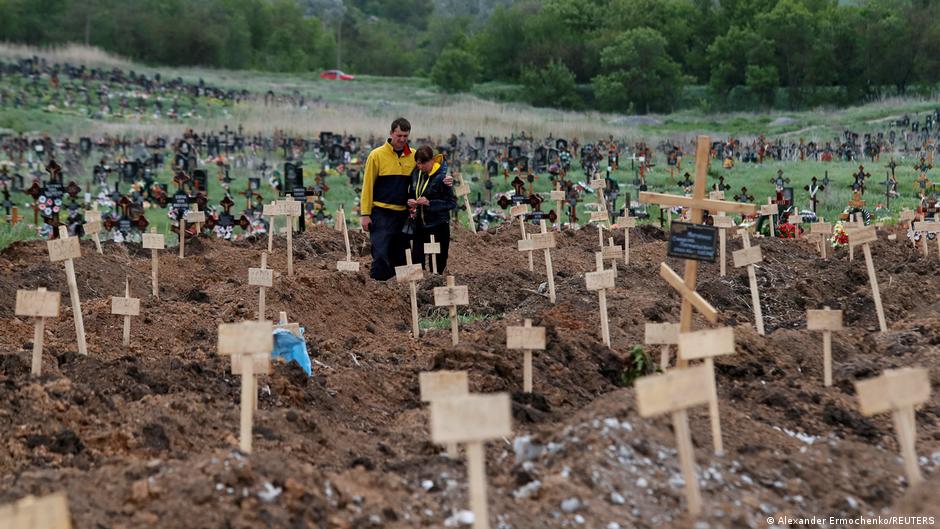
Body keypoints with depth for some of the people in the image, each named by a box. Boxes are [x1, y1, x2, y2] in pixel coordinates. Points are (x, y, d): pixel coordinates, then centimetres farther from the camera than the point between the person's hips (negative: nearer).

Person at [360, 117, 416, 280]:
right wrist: (365, 214, -7)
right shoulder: (377, 155, -3)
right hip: (381, 213, -4)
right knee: (380, 255, -10)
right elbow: (367, 185, -3)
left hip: (403, 214, 4)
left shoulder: (413, 156, 6)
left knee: (399, 257, 9)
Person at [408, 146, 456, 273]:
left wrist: (429, 203, -22)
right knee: (416, 261, 3)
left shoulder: (442, 177, -14)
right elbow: (411, 193, 18)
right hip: (419, 224, 5)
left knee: (437, 265, 2)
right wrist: (410, 202, -5)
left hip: (438, 226, -5)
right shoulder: (416, 174, 4)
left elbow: (452, 203, -14)